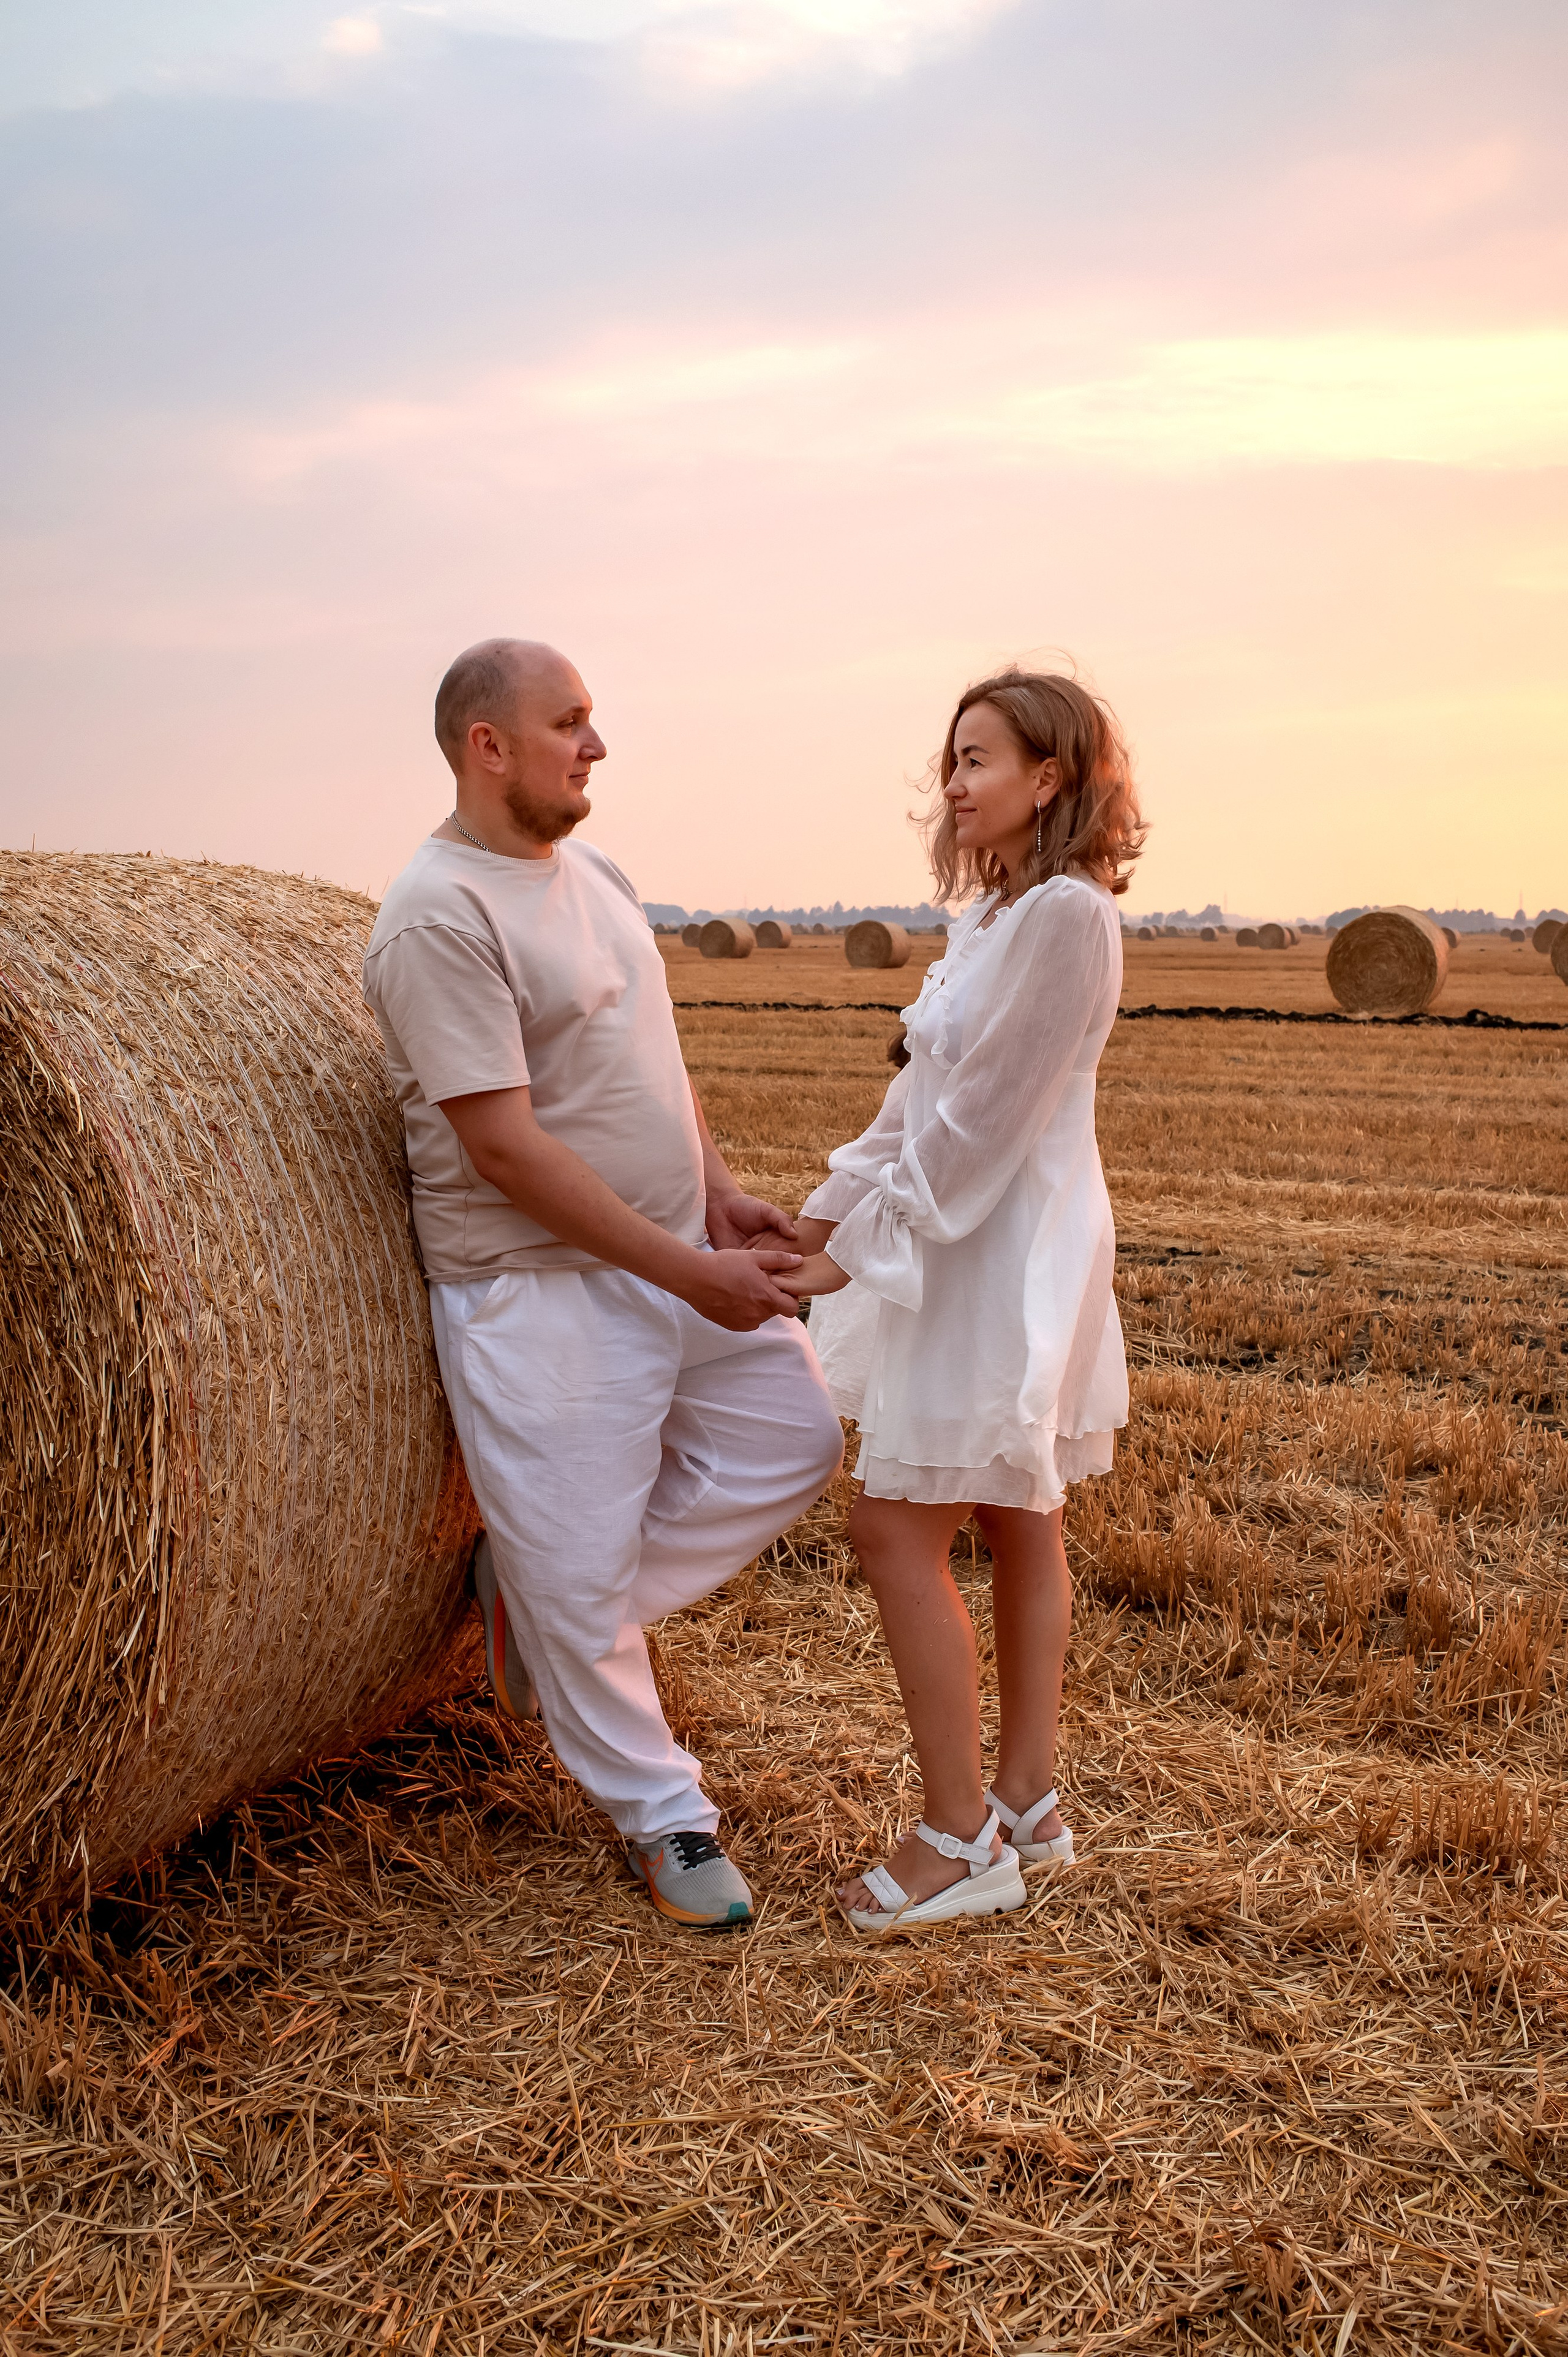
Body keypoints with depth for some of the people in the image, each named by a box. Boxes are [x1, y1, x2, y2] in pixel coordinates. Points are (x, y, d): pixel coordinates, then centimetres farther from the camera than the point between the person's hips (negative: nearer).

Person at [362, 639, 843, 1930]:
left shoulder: (596, 876, 10)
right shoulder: (441, 917, -19)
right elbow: (504, 1147, -23)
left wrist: (720, 1195, 2)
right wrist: (691, 1272, -21)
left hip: (681, 1258, 9)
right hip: (543, 1294, -9)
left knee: (795, 1436, 12)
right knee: (578, 1564, 2)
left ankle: (546, 1597, 21)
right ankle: (661, 1813, 23)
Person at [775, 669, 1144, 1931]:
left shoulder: (1064, 914, -18)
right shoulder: (995, 915, 12)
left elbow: (982, 1114, -21)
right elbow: (923, 1092, 14)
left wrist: (866, 1248, -17)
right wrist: (830, 1206, 9)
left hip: (1008, 1258, -10)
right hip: (987, 1250, 10)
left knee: (897, 1530, -7)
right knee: (1018, 1522, 14)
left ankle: (960, 1840, 3)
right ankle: (1029, 1803, 26)